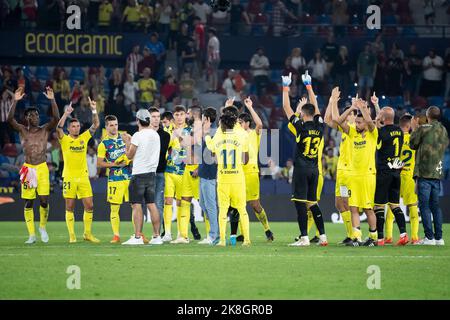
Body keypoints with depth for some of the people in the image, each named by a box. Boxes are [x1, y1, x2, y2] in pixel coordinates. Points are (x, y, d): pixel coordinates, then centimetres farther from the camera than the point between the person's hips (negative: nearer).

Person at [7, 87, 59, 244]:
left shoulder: (45, 130, 4)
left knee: (44, 201, -8)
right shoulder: (22, 130, 3)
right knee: (28, 202, 0)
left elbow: (56, 118, -12)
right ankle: (31, 235, 7)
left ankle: (42, 227, 19)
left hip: (42, 168, 0)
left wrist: (52, 100, -21)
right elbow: (10, 119, -13)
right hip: (28, 168, 0)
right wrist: (15, 101, -23)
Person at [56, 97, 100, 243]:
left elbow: (95, 125, 3)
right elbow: (59, 127, -19)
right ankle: (72, 235, 6)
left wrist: (94, 110, -11)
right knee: (70, 207, 1)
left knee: (89, 206, 1)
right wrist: (66, 114, -29)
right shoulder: (64, 139, -1)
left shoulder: (84, 138, 8)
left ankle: (88, 233, 13)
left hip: (83, 177, 3)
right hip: (69, 177, -3)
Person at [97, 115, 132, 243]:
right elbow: (99, 163, -3)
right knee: (114, 208, -2)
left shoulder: (124, 138, 10)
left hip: (129, 176, 3)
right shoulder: (104, 144, -1)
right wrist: (115, 164, -13)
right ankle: (116, 235, 5)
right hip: (114, 179, -3)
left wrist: (130, 160, 1)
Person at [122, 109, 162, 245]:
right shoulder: (156, 135, 8)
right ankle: (156, 236, 7)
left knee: (136, 205, -5)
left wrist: (127, 142, 11)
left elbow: (130, 155, -5)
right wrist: (131, 141, 28)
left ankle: (137, 236, -9)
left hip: (139, 174, -7)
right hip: (151, 173, 7)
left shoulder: (138, 136, -12)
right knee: (151, 204, 8)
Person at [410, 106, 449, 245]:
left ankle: (429, 237, -8)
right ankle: (439, 237, 10)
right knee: (435, 205, 12)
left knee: (424, 205, -3)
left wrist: (414, 130, 17)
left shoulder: (424, 128, -9)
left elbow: (413, 144, 1)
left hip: (424, 173, -6)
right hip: (437, 173, 6)